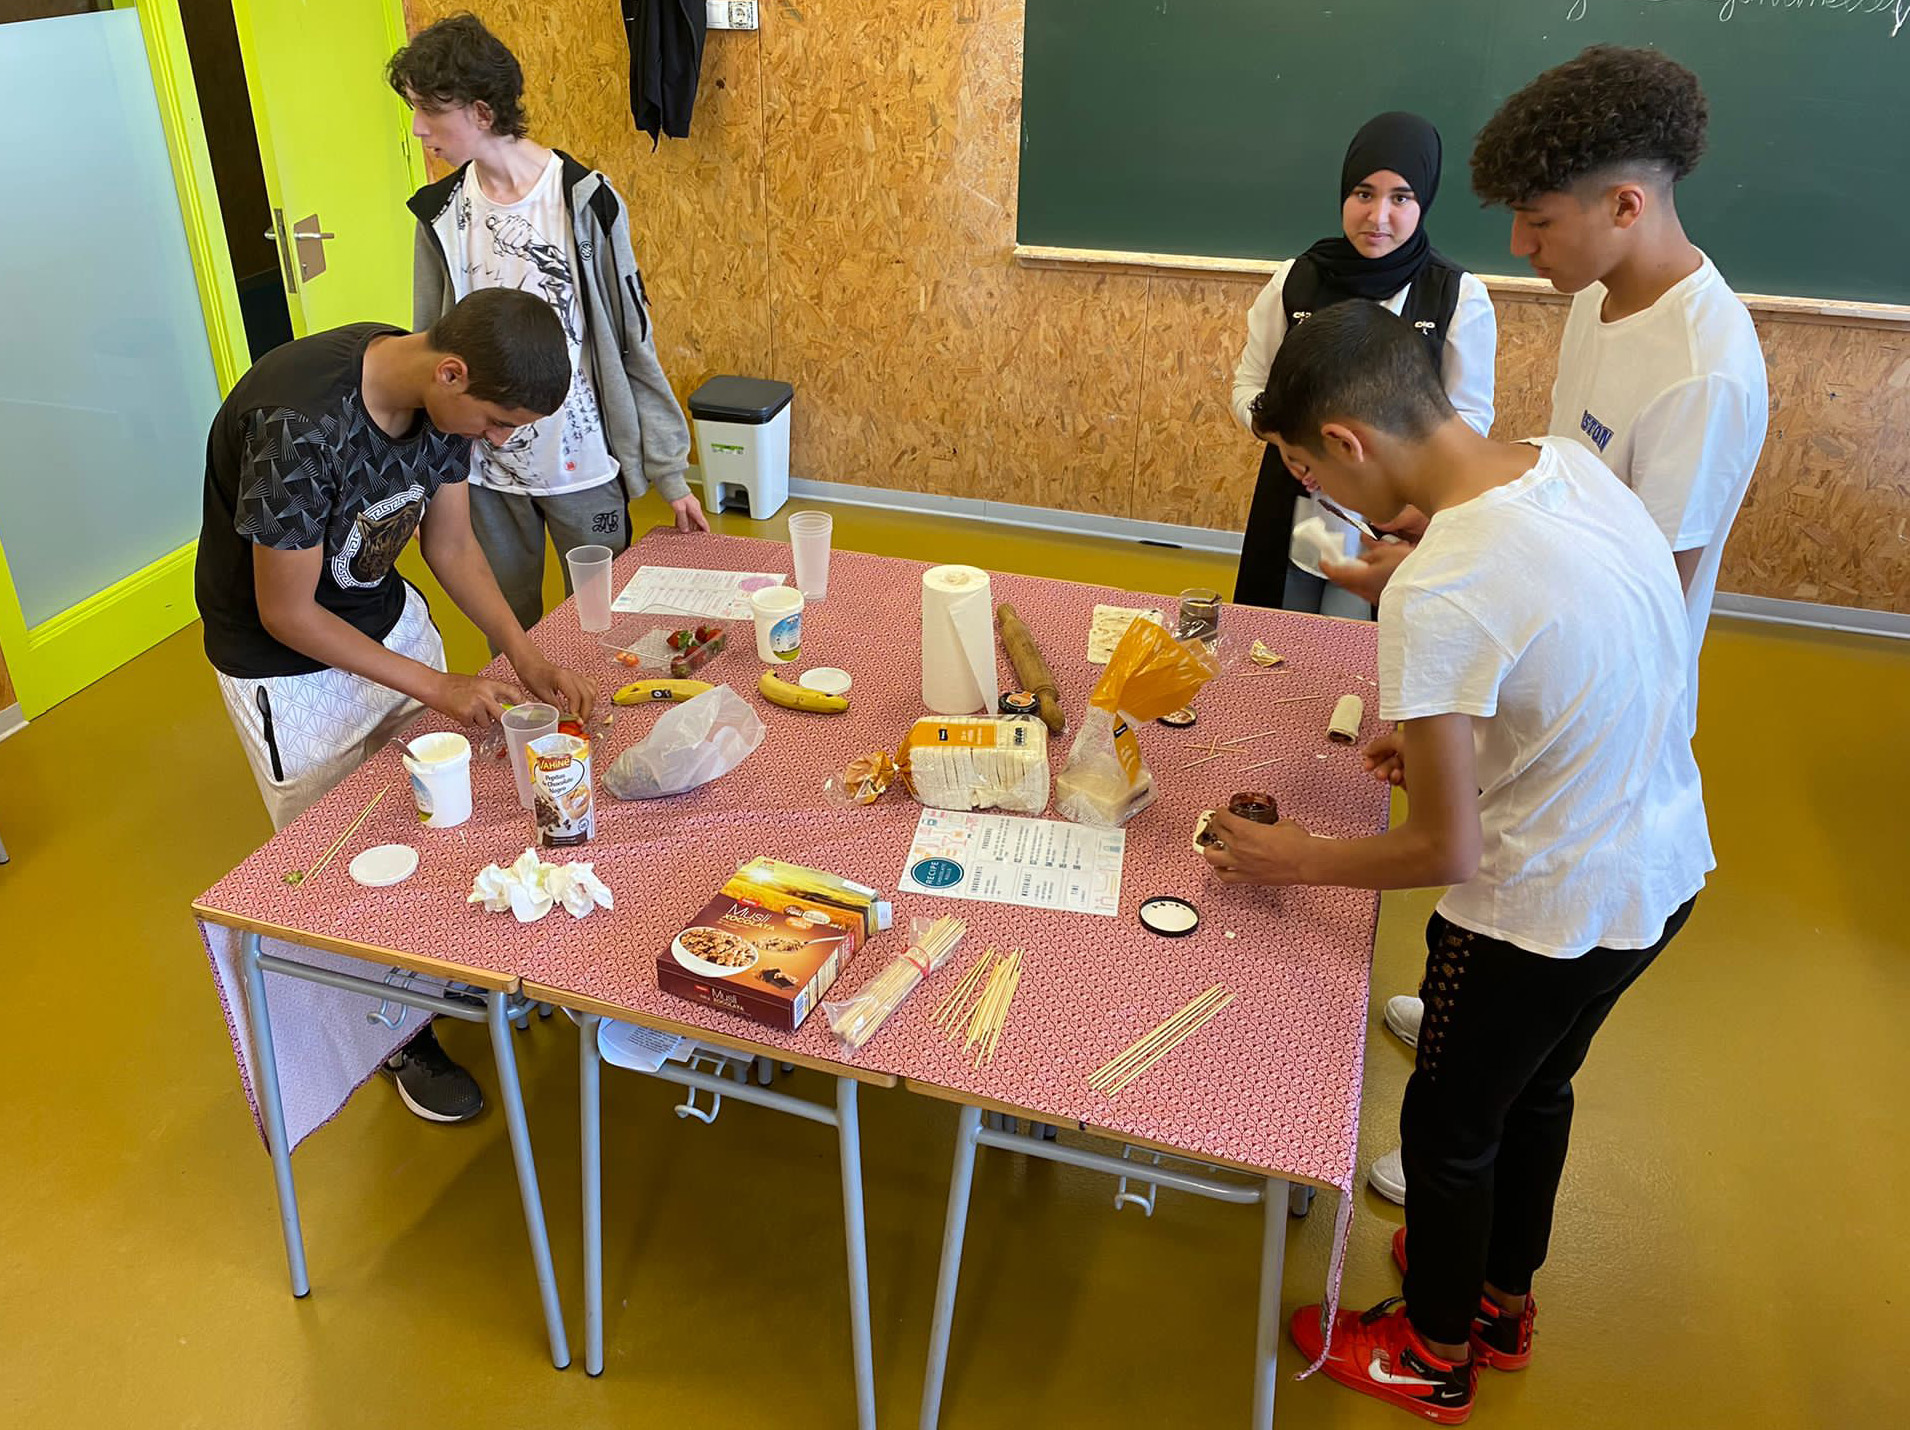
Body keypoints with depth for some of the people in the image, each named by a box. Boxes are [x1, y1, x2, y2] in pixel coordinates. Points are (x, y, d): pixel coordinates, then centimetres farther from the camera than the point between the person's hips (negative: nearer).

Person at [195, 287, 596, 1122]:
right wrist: (435, 686, -24)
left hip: (386, 615, 6)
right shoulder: (300, 425, -37)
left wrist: (526, 656, -13)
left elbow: (451, 547, -2)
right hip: (286, 662, -6)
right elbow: (286, 614, -27)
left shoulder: (442, 395, -15)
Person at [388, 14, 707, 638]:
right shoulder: (440, 213, 1)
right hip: (483, 471, 3)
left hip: (584, 464, -3)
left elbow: (633, 343, -6)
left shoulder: (585, 200, -9)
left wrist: (669, 471, -6)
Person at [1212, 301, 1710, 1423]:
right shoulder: (1567, 463, -7)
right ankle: (1505, 1298, 54)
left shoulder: (1437, 597, -32)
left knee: (1449, 1126, 18)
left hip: (1550, 912, -8)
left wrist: (1297, 860, -8)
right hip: (1665, 866, 8)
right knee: (1537, 1089, 29)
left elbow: (1448, 853, -23)